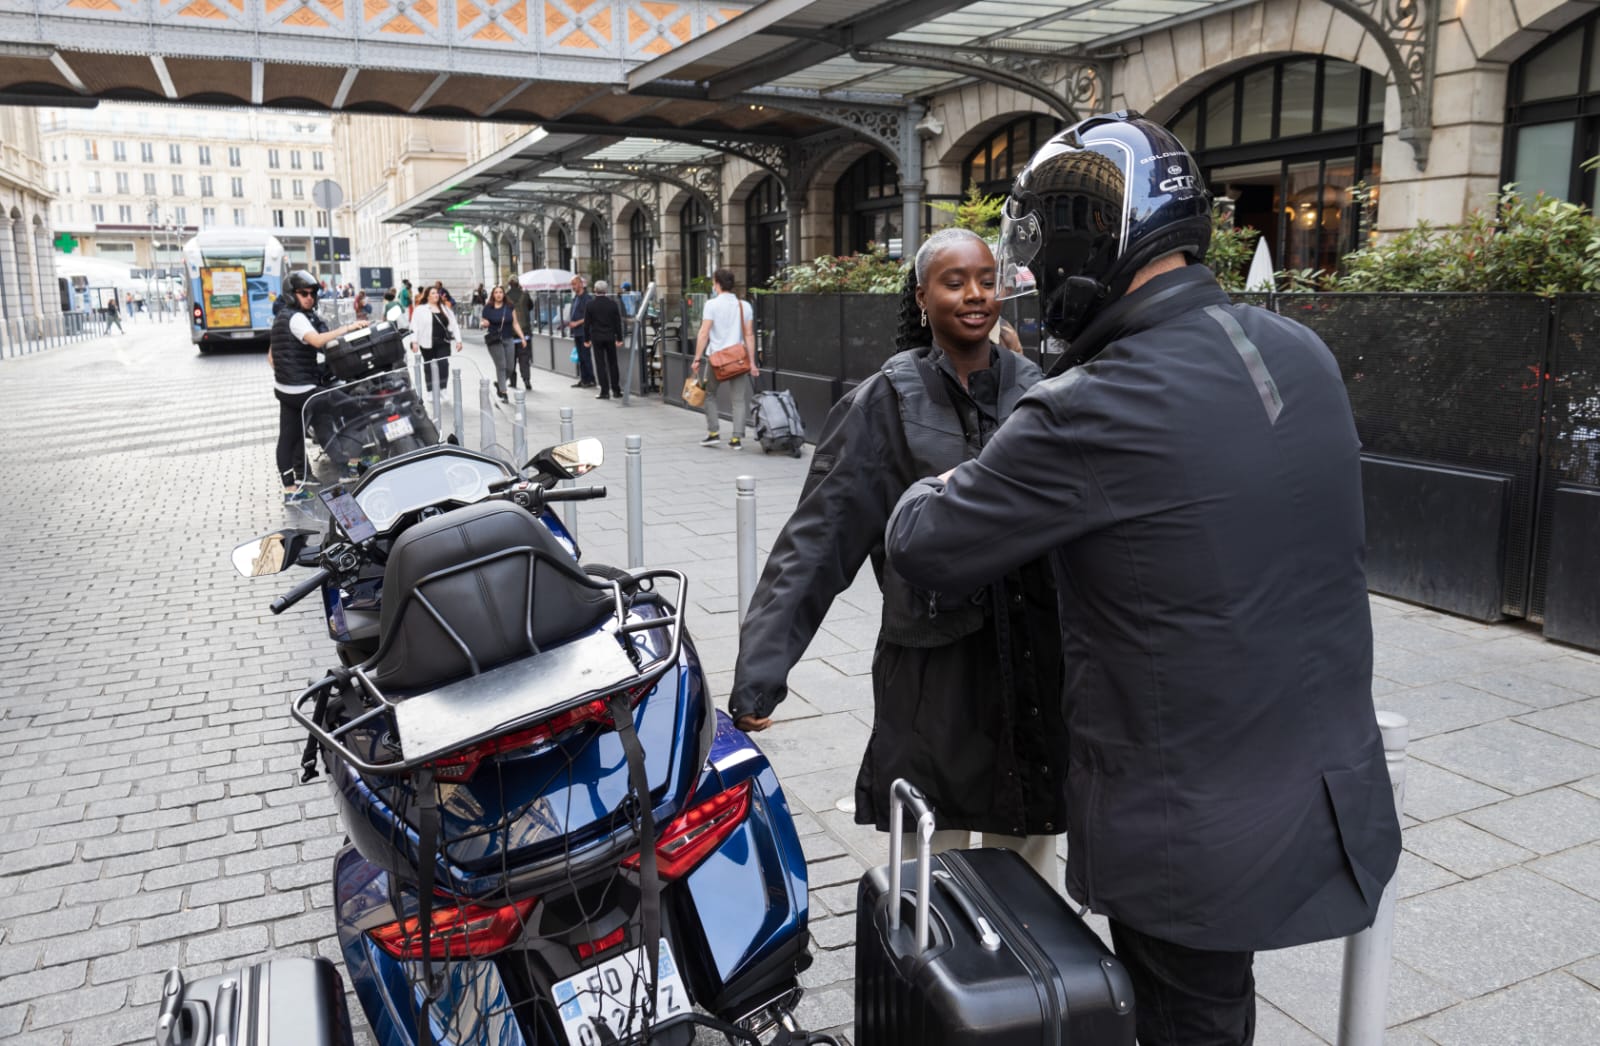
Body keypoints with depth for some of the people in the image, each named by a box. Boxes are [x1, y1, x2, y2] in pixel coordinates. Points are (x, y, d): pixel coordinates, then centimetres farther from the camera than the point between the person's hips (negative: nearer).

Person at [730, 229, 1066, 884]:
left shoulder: (1036, 391, 5)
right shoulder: (888, 400, -5)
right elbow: (817, 538, -11)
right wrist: (759, 672, -15)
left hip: (1034, 661, 3)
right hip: (932, 666, -3)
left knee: (1027, 853, 17)